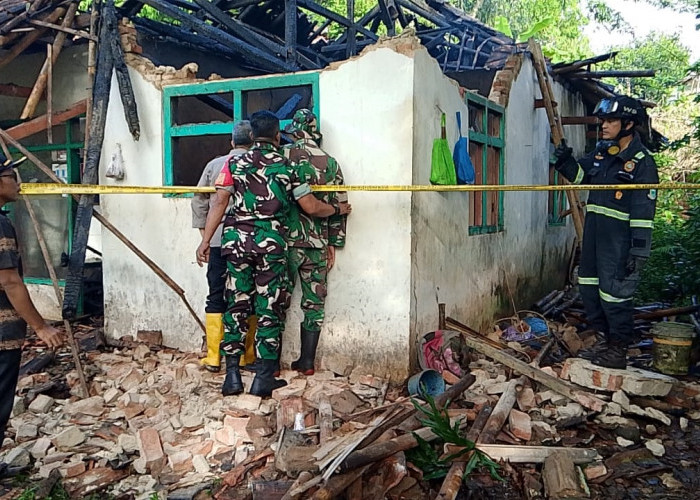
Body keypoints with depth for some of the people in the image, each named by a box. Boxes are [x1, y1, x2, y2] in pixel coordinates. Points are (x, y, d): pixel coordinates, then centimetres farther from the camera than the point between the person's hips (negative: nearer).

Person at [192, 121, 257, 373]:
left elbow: (199, 199, 7)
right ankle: (245, 357, 11)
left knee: (216, 298, 8)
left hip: (219, 241, 2)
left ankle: (213, 358, 10)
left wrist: (204, 233, 15)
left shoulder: (215, 165, 5)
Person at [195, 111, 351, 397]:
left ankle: (232, 375, 11)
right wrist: (338, 209, 19)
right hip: (271, 243, -2)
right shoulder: (287, 166, 1)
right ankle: (263, 378, 7)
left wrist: (205, 241, 6)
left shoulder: (234, 164, 5)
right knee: (269, 309, 5)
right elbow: (312, 208, 1)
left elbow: (219, 204, 1)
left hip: (237, 240, 2)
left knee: (236, 306, 9)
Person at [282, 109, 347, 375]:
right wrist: (333, 243, 12)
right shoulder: (330, 163, 6)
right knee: (314, 303, 10)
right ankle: (307, 361, 14)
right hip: (318, 244, 2)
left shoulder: (283, 155, -3)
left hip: (285, 240, -2)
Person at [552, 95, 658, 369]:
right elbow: (580, 174, 22)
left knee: (614, 293, -5)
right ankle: (606, 338, 29)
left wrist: (639, 250, -19)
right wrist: (565, 161, 0)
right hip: (594, 232, 8)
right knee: (589, 286, 14)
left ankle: (619, 349, 10)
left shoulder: (642, 162, -13)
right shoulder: (601, 151, 9)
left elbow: (644, 212, -16)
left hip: (619, 238, -8)